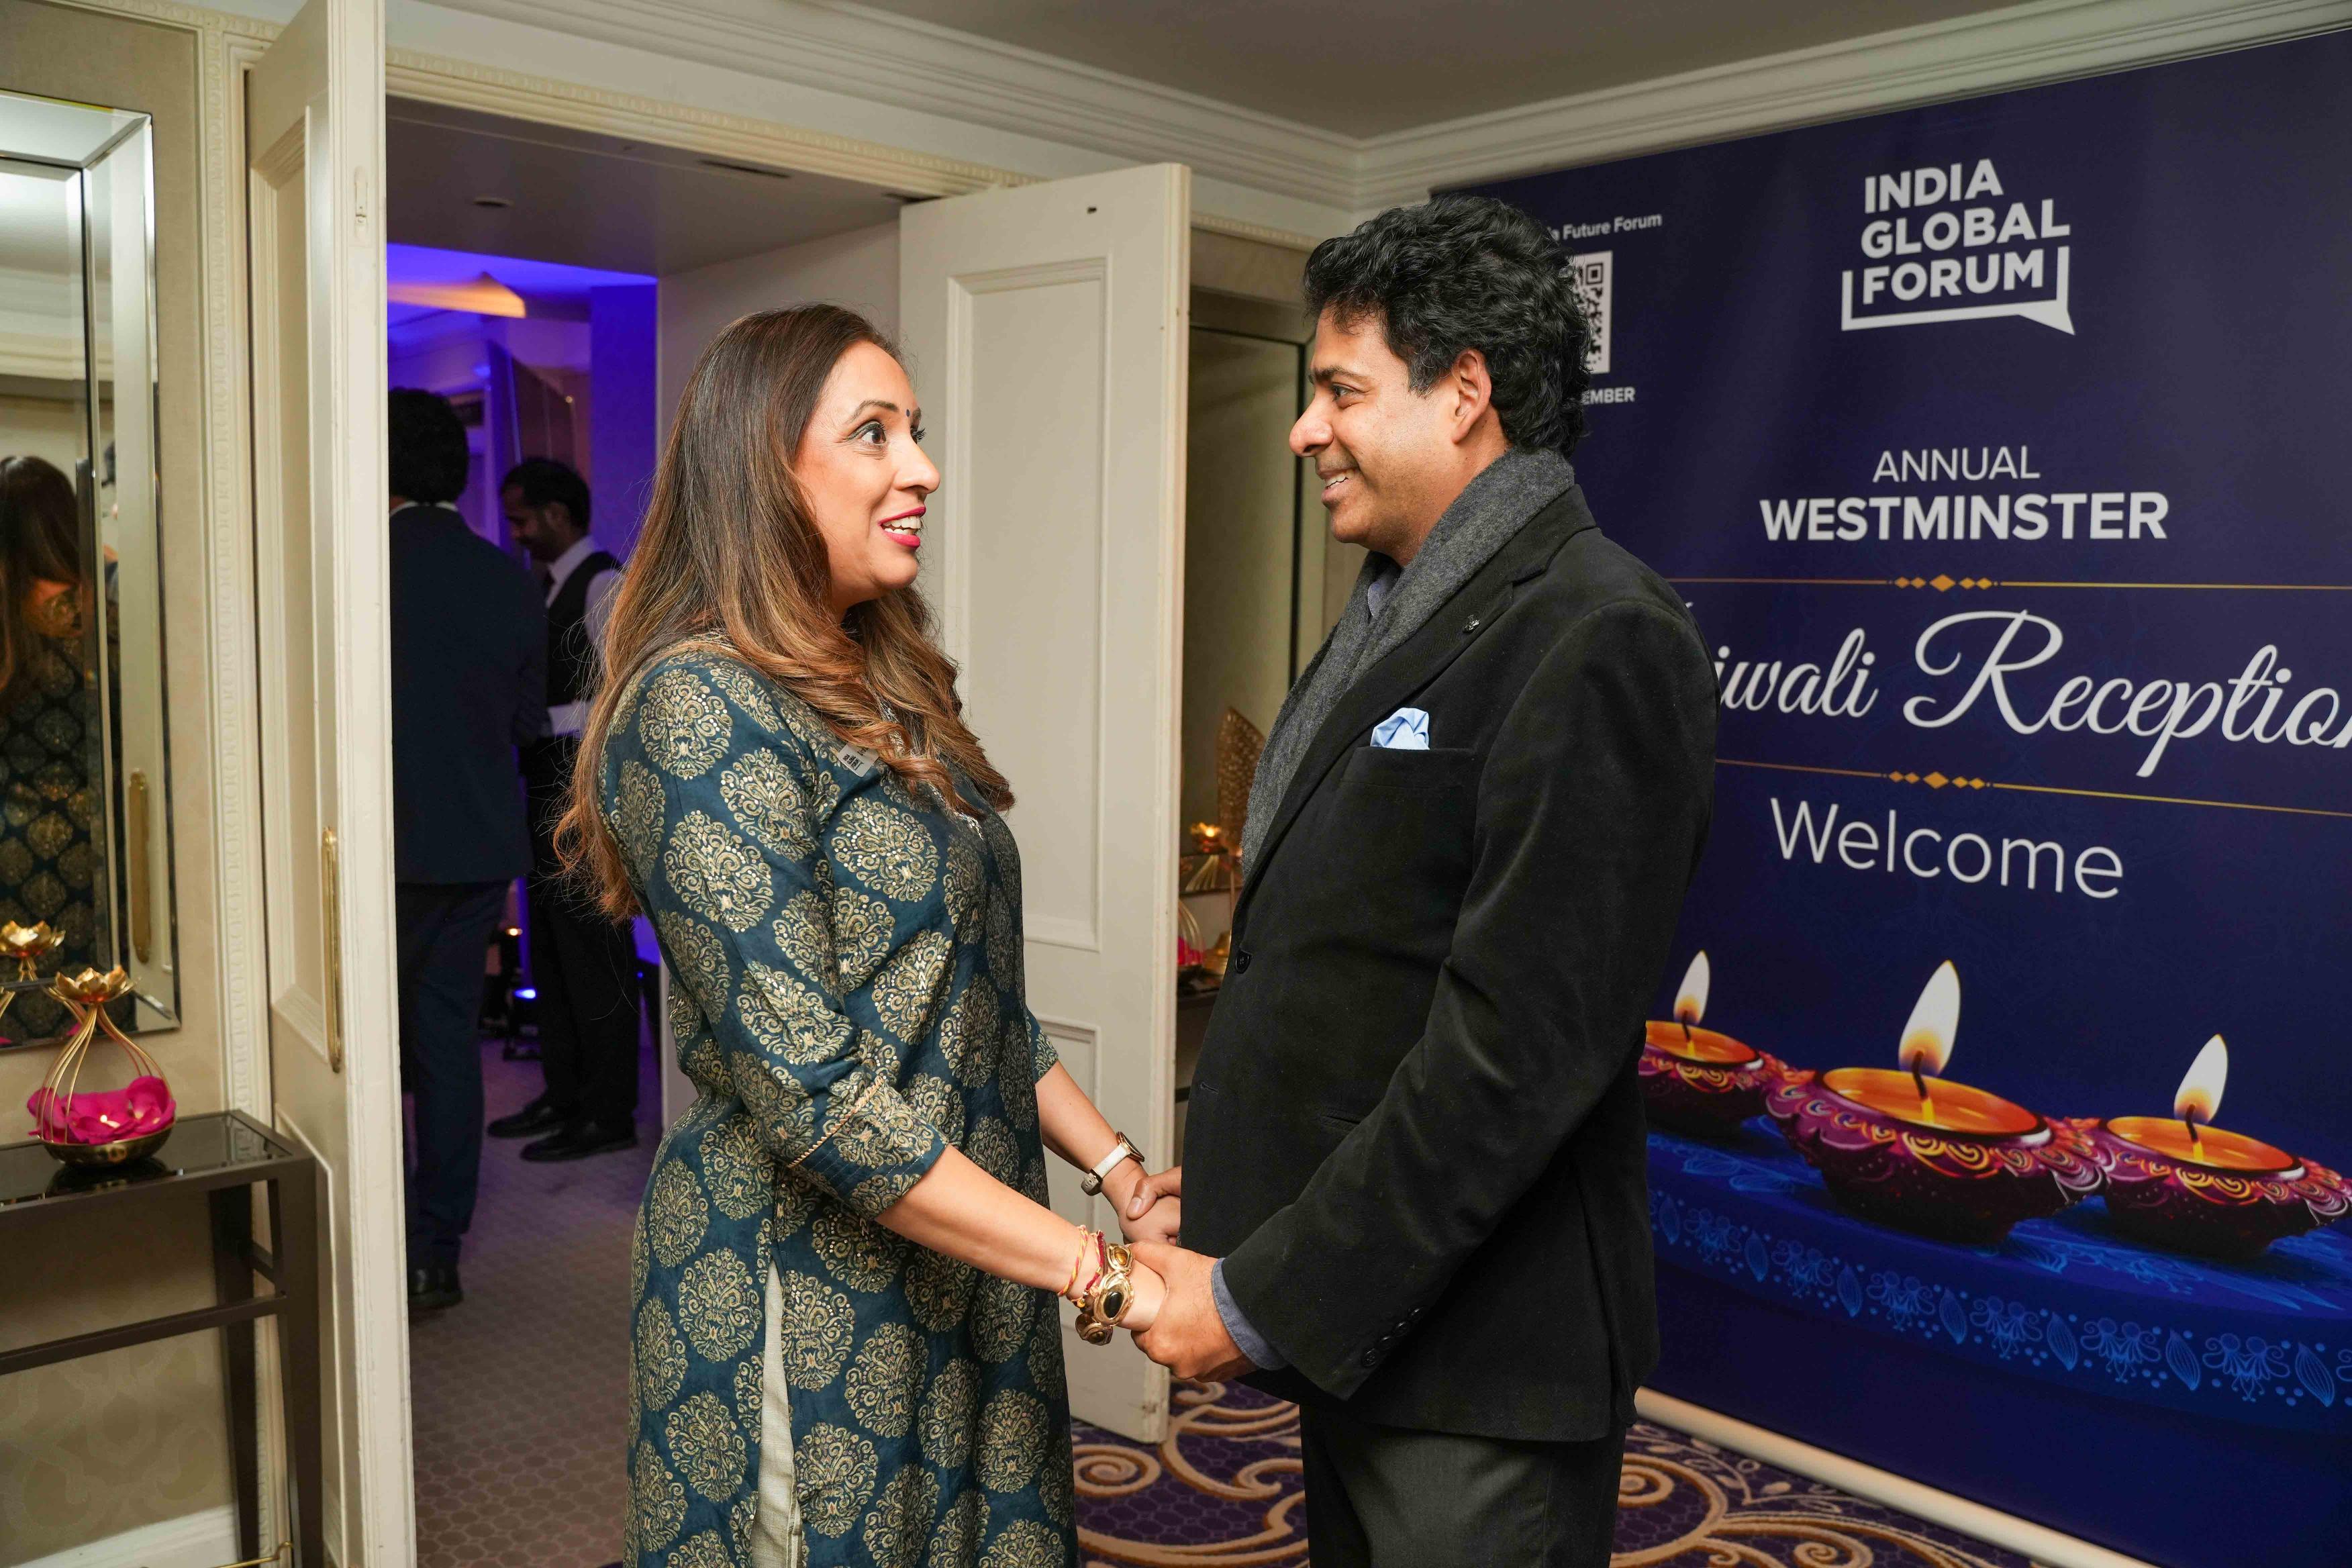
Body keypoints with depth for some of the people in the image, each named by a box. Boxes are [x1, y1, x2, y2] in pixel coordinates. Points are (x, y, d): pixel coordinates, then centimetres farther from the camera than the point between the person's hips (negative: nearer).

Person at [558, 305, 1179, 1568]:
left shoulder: (885, 695, 9)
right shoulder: (704, 707, -17)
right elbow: (812, 1092, -22)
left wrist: (1123, 1173, 1)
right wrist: (1098, 1273, -20)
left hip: (962, 1274, 8)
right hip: (813, 1294, -7)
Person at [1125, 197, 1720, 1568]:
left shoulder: (1597, 643, -19)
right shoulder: (1400, 613, 9)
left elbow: (1518, 1052, -24)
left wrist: (1258, 1295, -19)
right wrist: (1241, 1168, 8)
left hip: (1473, 1357, -8)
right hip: (1351, 1320, 8)